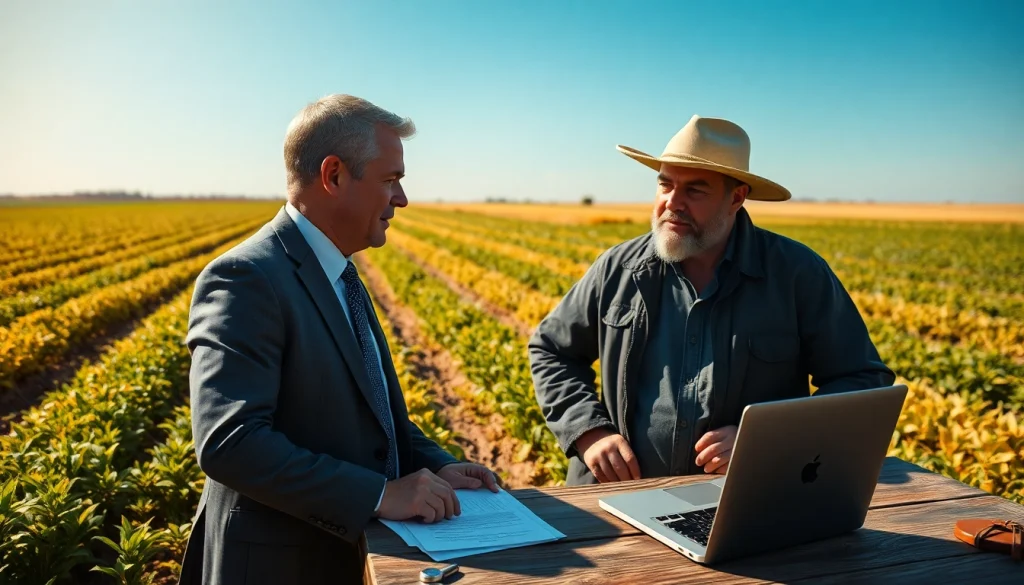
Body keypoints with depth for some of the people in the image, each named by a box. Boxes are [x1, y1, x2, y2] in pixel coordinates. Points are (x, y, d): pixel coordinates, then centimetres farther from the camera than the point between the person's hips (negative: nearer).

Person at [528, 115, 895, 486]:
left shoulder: (800, 274, -2)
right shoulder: (618, 270, 4)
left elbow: (867, 384, 2)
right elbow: (550, 350, 16)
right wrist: (589, 432, -1)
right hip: (621, 491, 1)